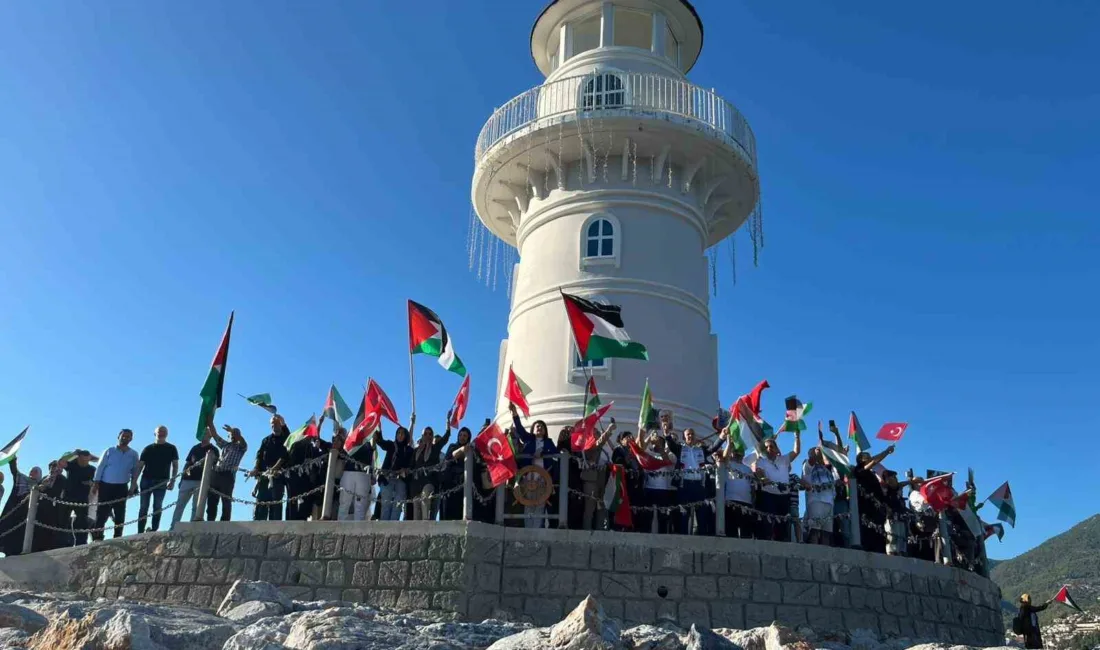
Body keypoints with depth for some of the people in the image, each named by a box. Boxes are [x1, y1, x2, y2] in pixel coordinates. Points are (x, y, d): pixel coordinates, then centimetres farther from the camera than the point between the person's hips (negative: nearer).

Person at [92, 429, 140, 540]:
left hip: (121, 487, 2)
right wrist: (95, 484, -6)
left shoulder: (133, 454, 9)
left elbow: (134, 472, 10)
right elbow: (100, 467, 1)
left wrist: (133, 487, 0)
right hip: (105, 485, -2)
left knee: (120, 515, 2)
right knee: (102, 513, -4)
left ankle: (117, 538, 6)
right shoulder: (109, 451, 4)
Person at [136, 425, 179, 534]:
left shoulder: (171, 448, 9)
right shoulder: (148, 448, 11)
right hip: (146, 480, 1)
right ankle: (140, 532, 3)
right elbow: (140, 466, 8)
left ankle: (154, 530, -5)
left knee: (158, 507, -5)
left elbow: (175, 465, 6)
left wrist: (172, 481, -4)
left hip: (161, 482, -1)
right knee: (143, 507, 1)